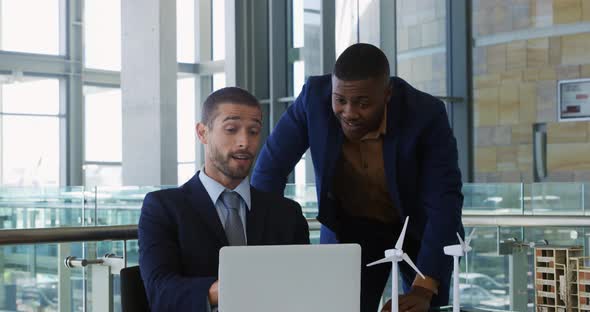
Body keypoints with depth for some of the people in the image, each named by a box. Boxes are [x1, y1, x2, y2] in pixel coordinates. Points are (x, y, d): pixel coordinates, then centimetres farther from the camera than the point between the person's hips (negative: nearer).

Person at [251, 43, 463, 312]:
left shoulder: (427, 113, -29)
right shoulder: (314, 96, -24)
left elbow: (444, 200, -31)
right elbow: (270, 169, -17)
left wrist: (423, 289, -39)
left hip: (421, 229, -1)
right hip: (350, 228, 1)